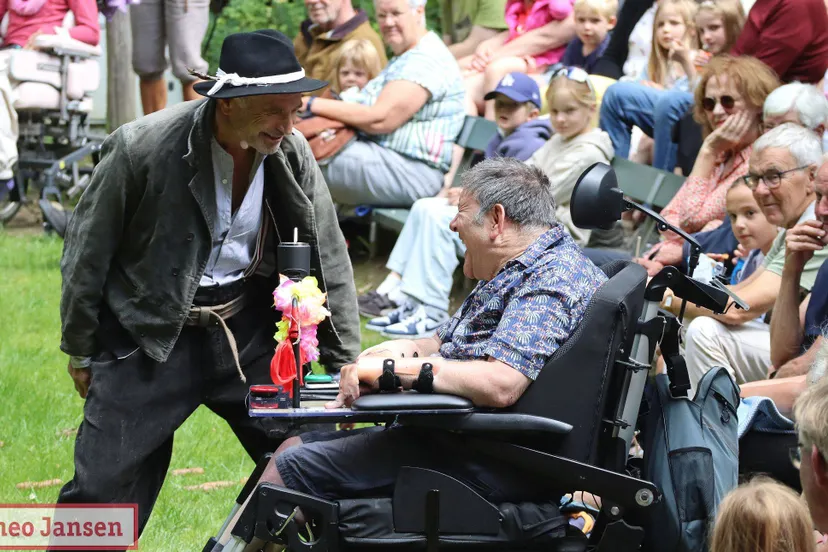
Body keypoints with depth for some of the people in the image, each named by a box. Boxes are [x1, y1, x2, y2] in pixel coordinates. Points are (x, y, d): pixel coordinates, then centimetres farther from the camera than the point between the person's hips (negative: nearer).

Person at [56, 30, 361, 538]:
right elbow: (88, 251, -6)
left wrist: (345, 366, 2)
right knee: (103, 488, -2)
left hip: (248, 328, 4)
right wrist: (81, 349, 1)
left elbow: (329, 262, 2)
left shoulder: (292, 154, -7)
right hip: (152, 338, -3)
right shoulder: (140, 148, -19)